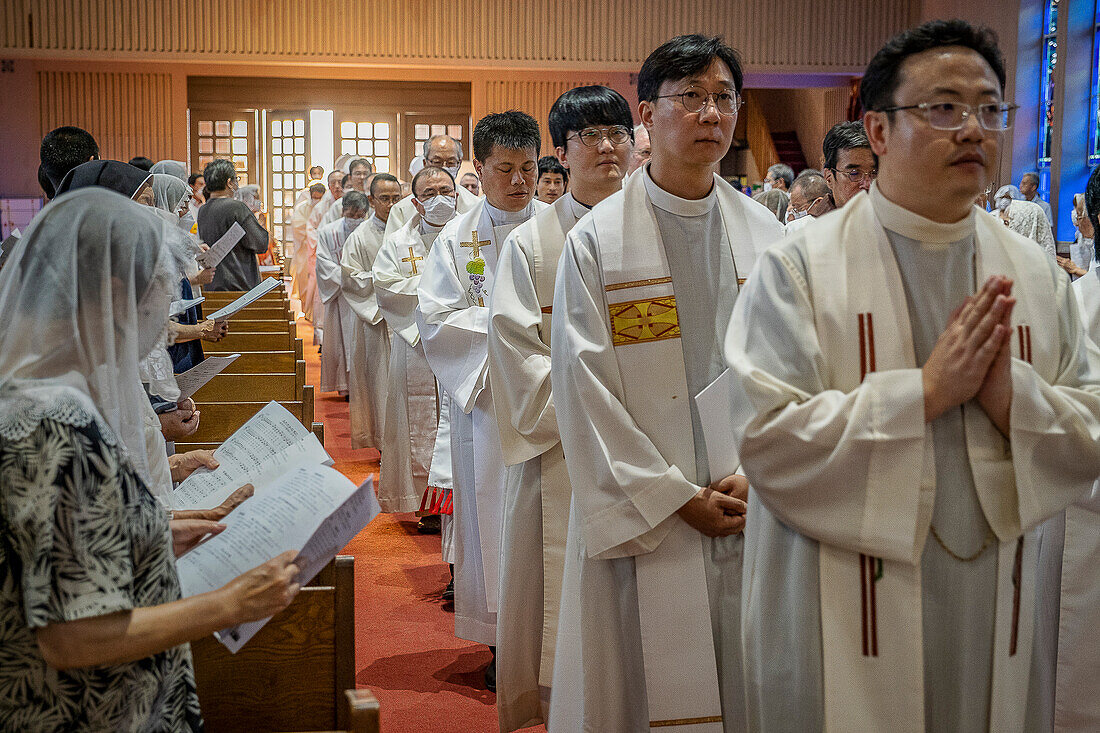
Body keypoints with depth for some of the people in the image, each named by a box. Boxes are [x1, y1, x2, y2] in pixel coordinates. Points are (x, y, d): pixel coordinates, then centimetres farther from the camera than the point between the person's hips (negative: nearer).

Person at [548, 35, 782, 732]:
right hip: (640, 518, -3)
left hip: (751, 511, 3)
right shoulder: (597, 241, -3)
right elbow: (585, 387, -8)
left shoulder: (765, 235, 7)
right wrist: (675, 496, -10)